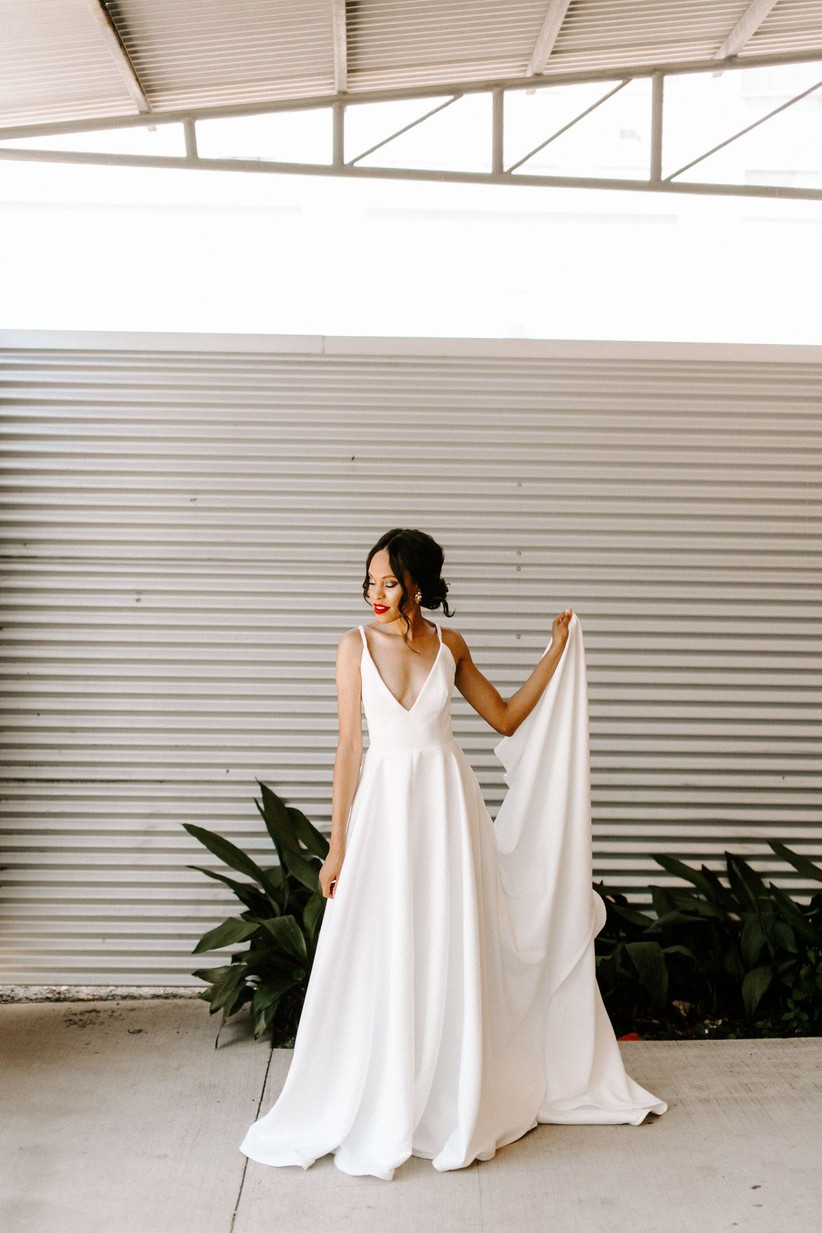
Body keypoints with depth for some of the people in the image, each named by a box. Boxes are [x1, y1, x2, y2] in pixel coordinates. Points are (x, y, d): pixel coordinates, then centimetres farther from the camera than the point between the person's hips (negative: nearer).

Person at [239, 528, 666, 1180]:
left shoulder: (450, 645, 3)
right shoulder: (357, 644, -3)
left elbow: (508, 718, 11)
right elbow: (349, 747, -4)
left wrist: (558, 652, 8)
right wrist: (337, 845, -5)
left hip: (448, 804, 2)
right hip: (384, 804, -2)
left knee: (451, 960, 7)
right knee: (382, 964, 3)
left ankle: (455, 1113, 23)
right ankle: (378, 1118, 20)